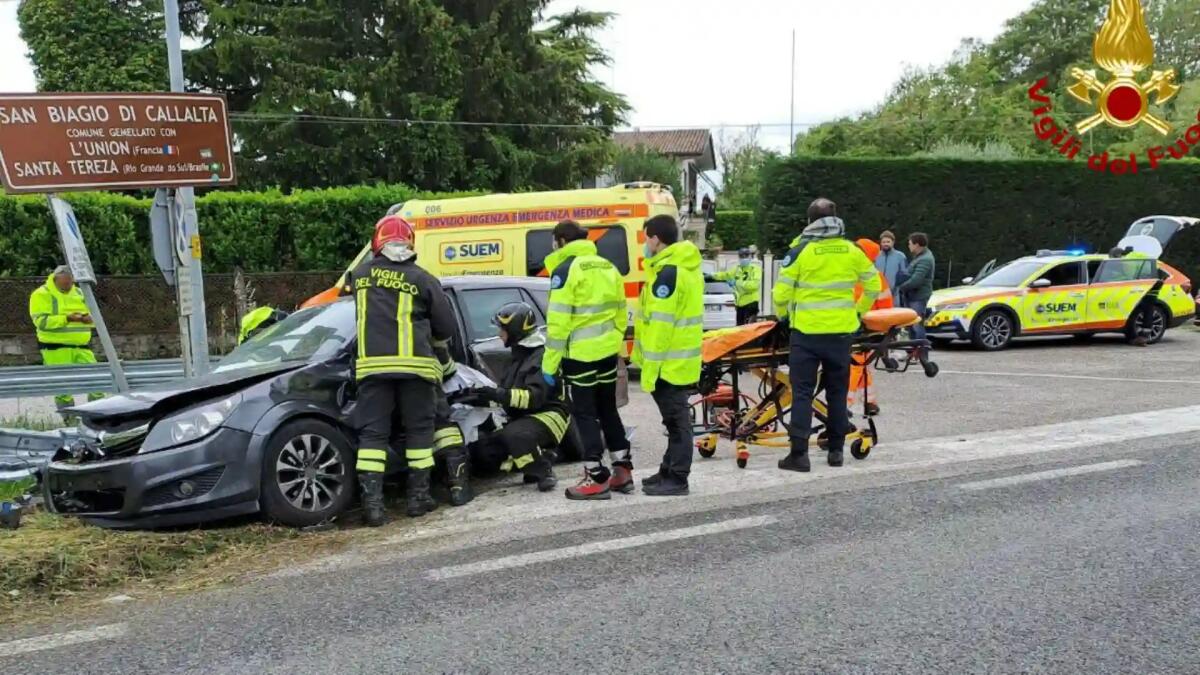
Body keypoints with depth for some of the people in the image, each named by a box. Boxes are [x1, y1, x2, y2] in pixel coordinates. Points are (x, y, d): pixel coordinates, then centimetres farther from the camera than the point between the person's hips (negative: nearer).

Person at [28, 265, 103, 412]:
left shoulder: (79, 293, 16)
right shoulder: (42, 294, -3)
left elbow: (94, 315, 15)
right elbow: (41, 321, -14)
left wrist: (89, 318, -10)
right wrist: (67, 319, -25)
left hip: (81, 347, 6)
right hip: (55, 348, -6)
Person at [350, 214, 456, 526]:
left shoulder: (360, 274, 8)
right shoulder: (422, 279, 2)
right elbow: (446, 329, 6)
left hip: (372, 363, 1)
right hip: (415, 364, -1)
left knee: (372, 433, 4)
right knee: (419, 430, 11)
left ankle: (372, 501, -3)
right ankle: (419, 496, 14)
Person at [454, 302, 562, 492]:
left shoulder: (543, 356, -17)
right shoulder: (520, 356, 15)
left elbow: (534, 397, -28)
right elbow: (509, 396, 20)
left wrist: (499, 394, -34)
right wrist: (478, 397, 9)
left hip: (548, 415, -10)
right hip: (524, 418, 10)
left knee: (514, 435, -38)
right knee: (484, 450, 1)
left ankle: (544, 473, -20)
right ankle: (539, 456, 3)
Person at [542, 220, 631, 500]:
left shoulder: (565, 269, -11)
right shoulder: (607, 267, 12)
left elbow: (558, 321, -16)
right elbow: (620, 313, 15)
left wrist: (550, 362, -12)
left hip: (581, 353, -7)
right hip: (608, 350, 7)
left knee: (585, 413, 1)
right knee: (608, 409, 17)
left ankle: (597, 478, 3)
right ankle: (623, 470, 21)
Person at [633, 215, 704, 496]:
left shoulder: (668, 272, -18)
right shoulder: (687, 267, 14)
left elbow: (660, 324, -22)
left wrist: (649, 367, -20)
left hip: (669, 363, -10)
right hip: (682, 360, 10)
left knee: (676, 420, -3)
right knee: (675, 419, 16)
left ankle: (676, 479, 4)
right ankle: (670, 471, 27)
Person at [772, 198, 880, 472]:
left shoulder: (801, 250, -8)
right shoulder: (852, 251, 3)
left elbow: (781, 292, -9)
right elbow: (874, 285, 12)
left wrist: (782, 313, 10)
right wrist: (860, 311, 25)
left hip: (807, 330, -3)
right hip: (841, 330, 3)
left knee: (802, 391, 1)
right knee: (837, 391, 14)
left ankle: (799, 453, -4)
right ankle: (836, 450, 20)